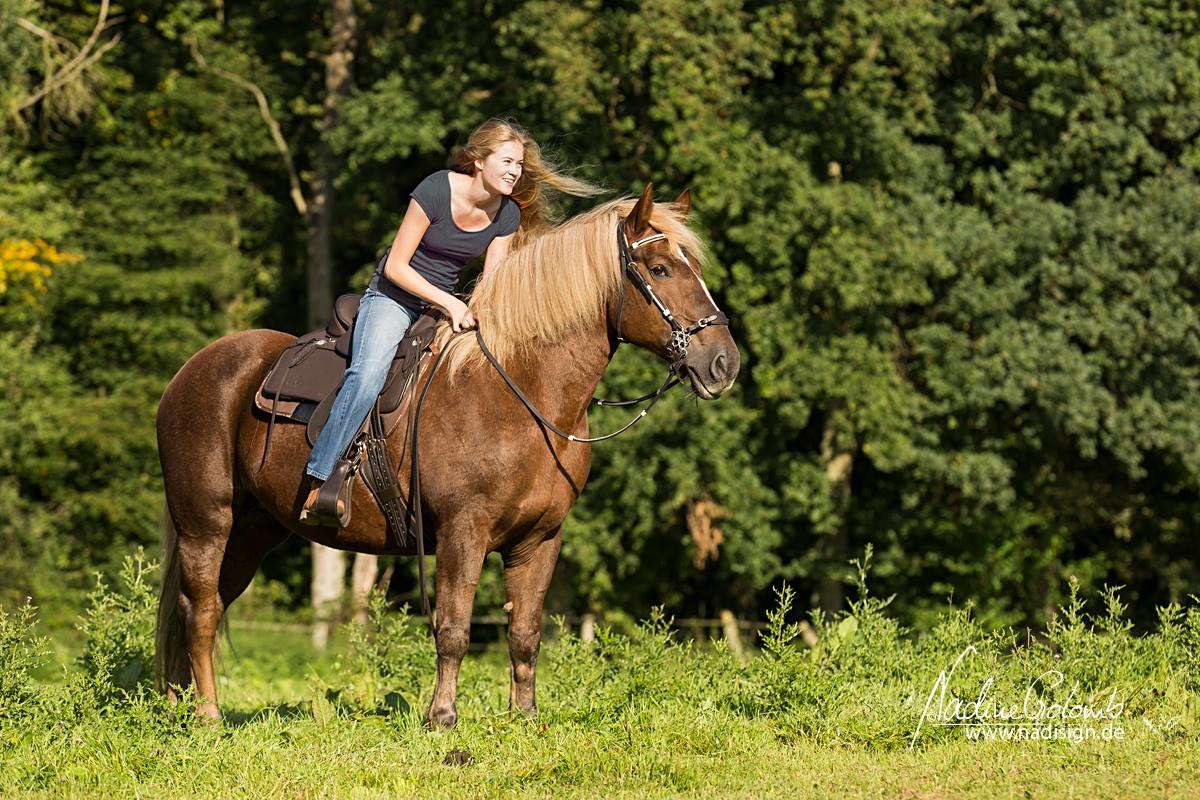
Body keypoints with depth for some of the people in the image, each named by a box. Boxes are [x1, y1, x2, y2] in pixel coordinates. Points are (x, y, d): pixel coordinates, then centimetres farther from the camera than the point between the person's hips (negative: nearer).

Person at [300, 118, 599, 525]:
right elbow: (396, 267, -17)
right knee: (368, 371, -32)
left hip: (446, 305, 6)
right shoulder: (437, 190, -18)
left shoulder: (508, 214, -1)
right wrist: (450, 303, -24)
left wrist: (474, 315, -20)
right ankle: (320, 480, -34)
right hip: (392, 296, -6)